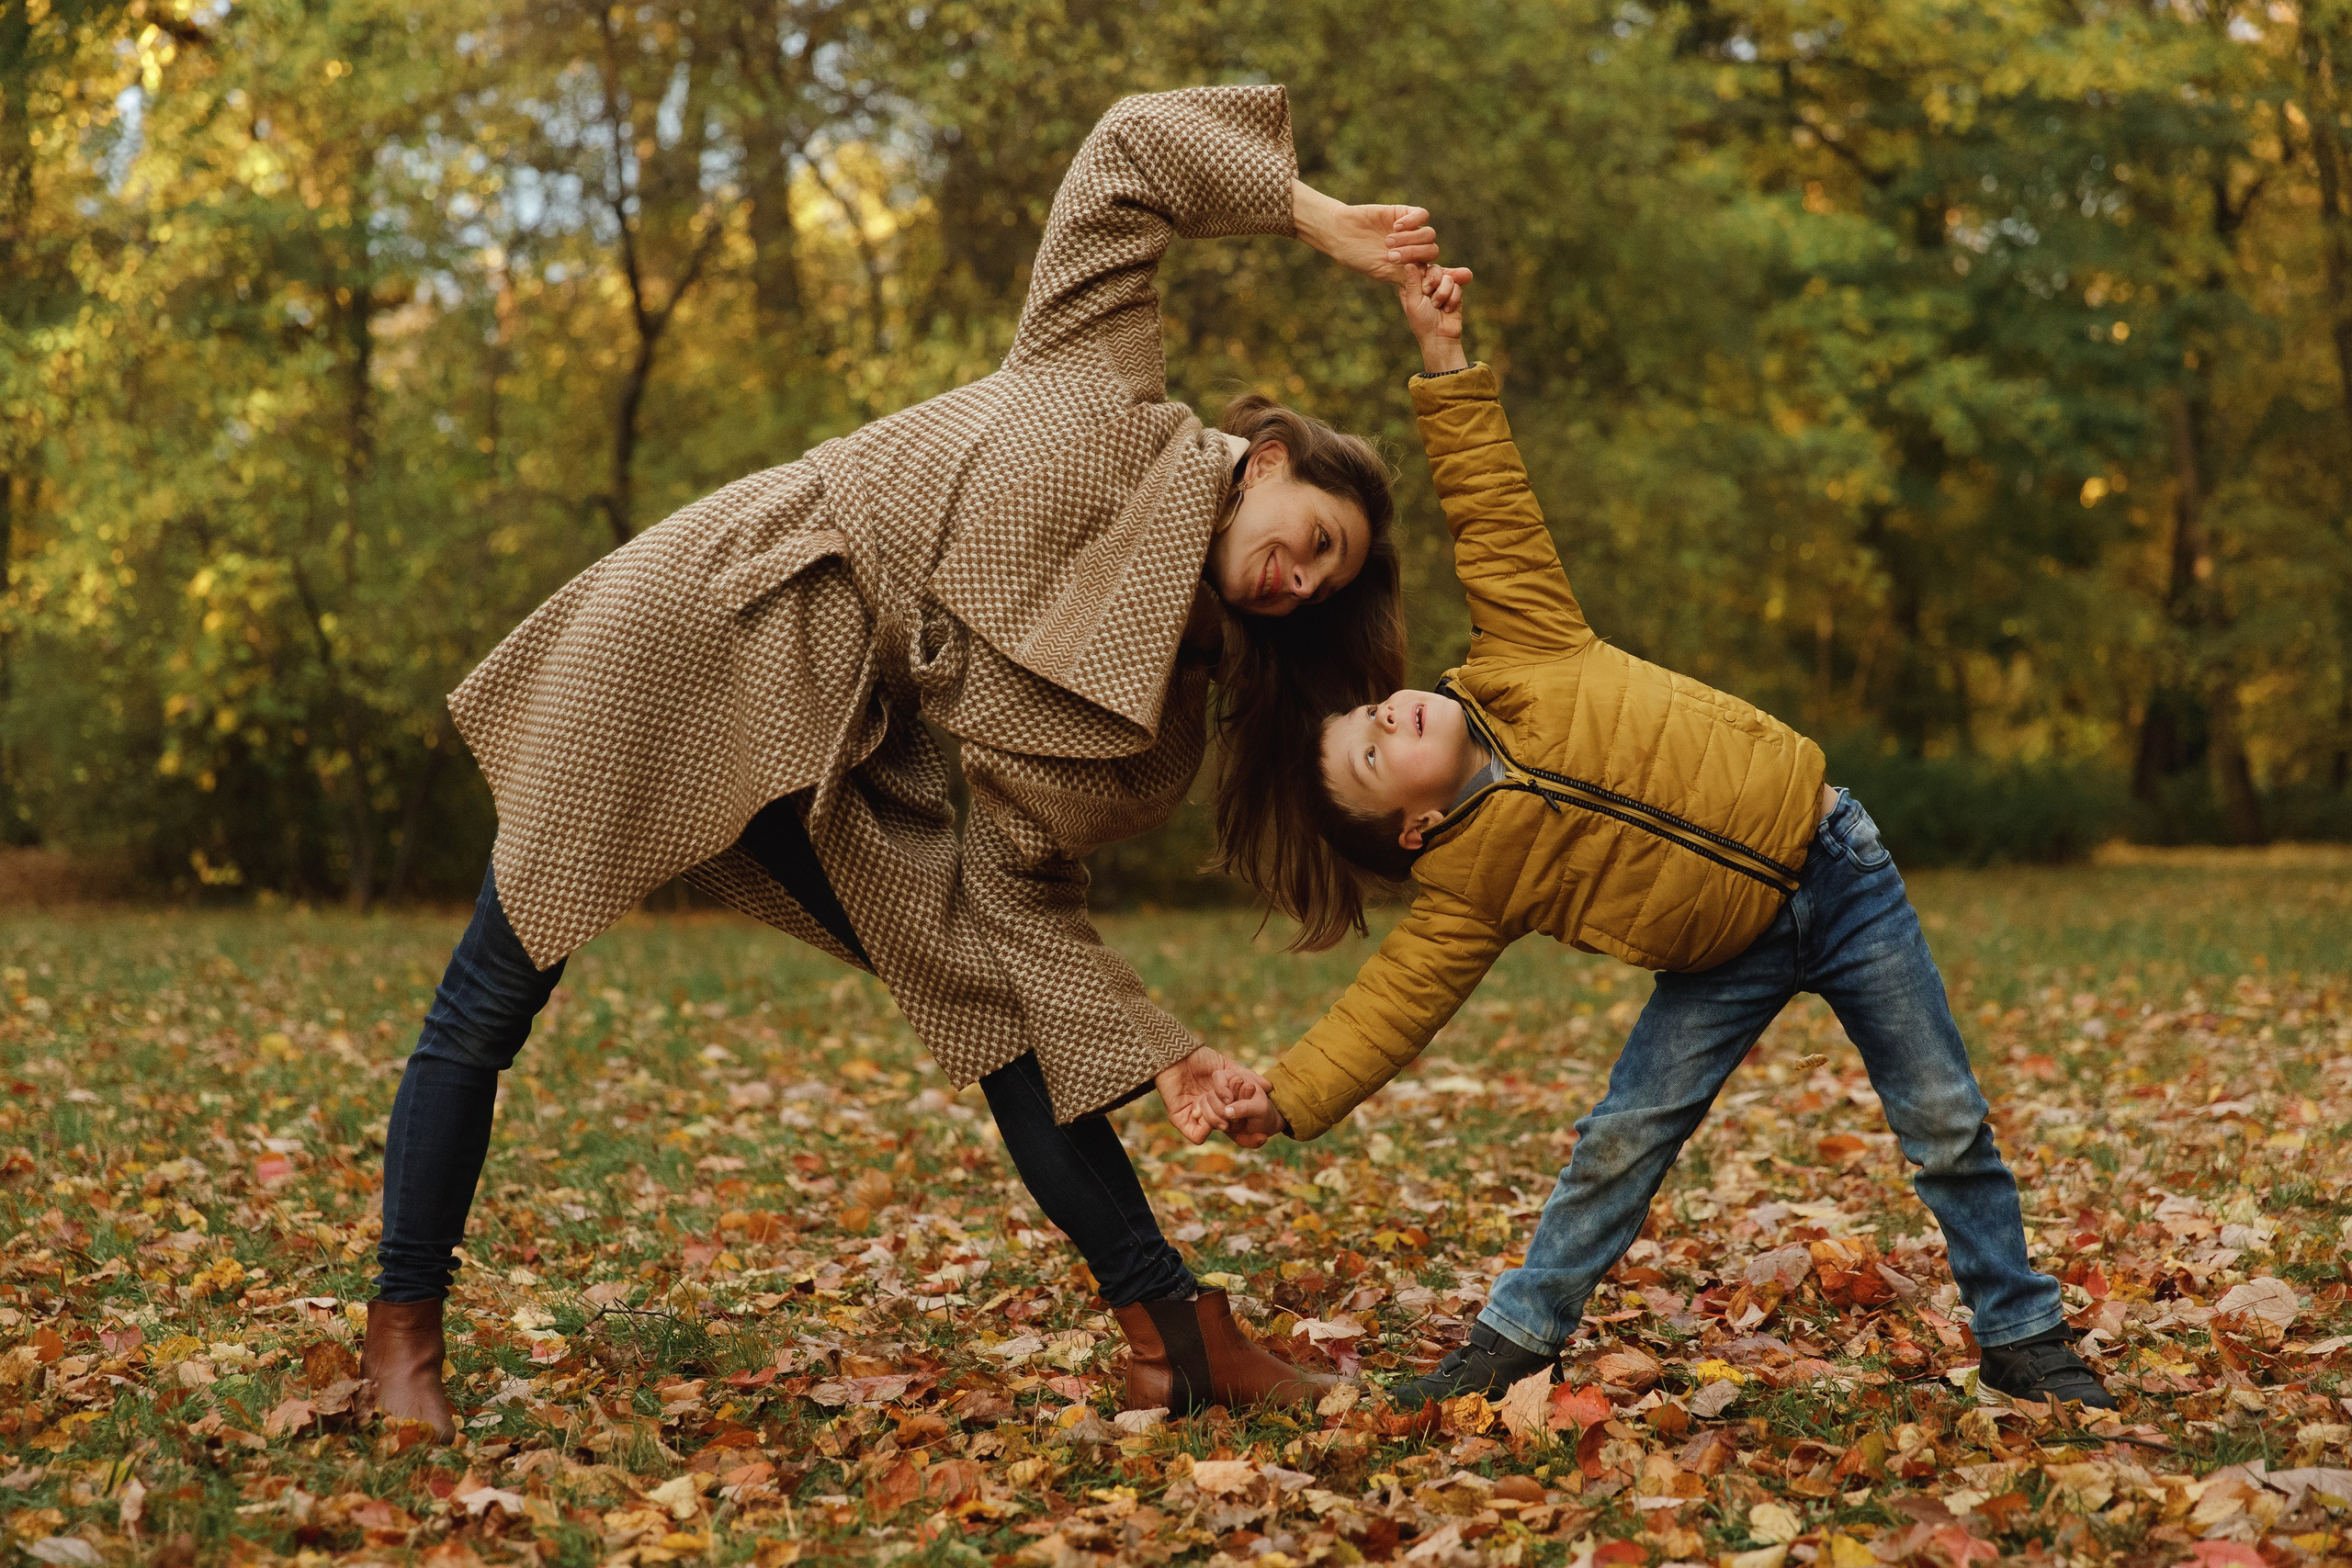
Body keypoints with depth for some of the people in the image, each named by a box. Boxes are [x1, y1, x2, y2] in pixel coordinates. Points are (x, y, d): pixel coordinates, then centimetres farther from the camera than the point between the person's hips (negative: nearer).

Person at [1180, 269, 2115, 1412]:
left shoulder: (1520, 660, -9)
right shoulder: (1467, 886, -10)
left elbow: (1493, 510, -9)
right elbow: (1393, 1001, -14)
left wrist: (1446, 365, -15)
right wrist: (1286, 1098, -24)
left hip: (1832, 865, 0)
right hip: (1731, 954, 0)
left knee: (1945, 1125, 5)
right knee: (1622, 1138, -2)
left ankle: (2022, 1338, 19)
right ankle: (1515, 1337, 18)